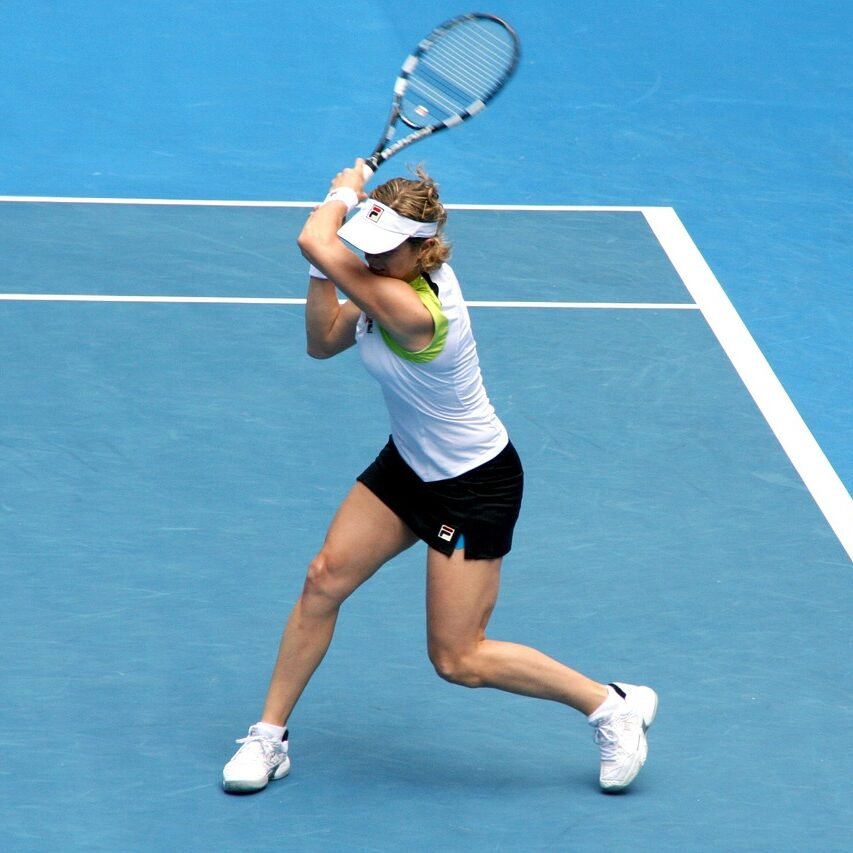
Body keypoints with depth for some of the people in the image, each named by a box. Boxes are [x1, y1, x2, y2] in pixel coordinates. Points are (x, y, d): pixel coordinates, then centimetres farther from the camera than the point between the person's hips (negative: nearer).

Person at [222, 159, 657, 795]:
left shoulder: (416, 312, -36)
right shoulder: (392, 282, -8)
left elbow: (313, 241, -37)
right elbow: (322, 343, 2)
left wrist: (345, 191, -20)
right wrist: (320, 274, -13)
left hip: (476, 487, -9)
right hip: (409, 464, 9)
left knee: (459, 660, -2)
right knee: (325, 580, 0)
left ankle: (614, 706, 13)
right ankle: (270, 737, 13)